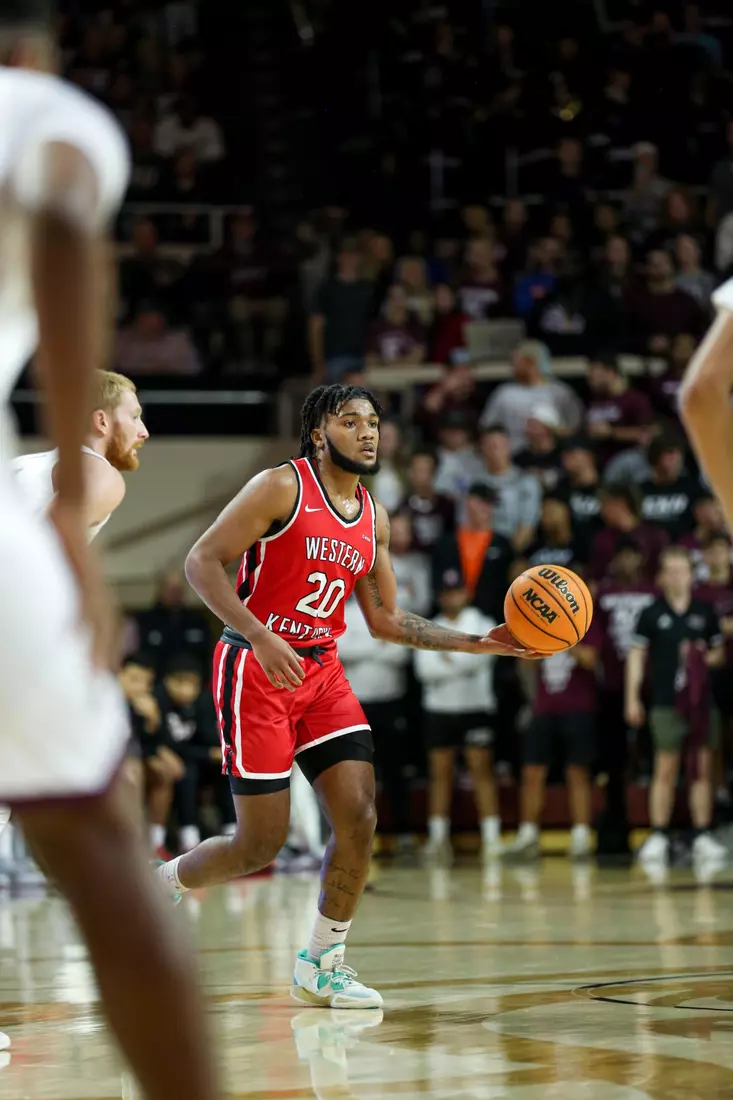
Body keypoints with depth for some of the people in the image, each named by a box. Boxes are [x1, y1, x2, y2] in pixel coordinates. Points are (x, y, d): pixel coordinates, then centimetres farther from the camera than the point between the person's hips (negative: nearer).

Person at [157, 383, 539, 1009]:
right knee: (261, 844, -8)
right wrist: (261, 637, -25)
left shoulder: (373, 518, 11)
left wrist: (477, 643, 8)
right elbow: (202, 562, -14)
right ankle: (156, 885, 20)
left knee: (359, 818, -6)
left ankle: (322, 965, 9)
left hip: (322, 672, 6)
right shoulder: (282, 487, -10)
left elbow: (385, 618, 17)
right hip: (256, 670, -6)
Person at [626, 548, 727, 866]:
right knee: (665, 770, -3)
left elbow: (719, 651, 18)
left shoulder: (705, 612, 9)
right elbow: (636, 655, 3)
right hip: (666, 703, -2)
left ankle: (702, 836, 8)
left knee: (702, 768, 3)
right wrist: (632, 698, -3)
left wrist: (709, 658, -6)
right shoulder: (652, 614, 2)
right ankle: (658, 837, 2)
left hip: (701, 700, 3)